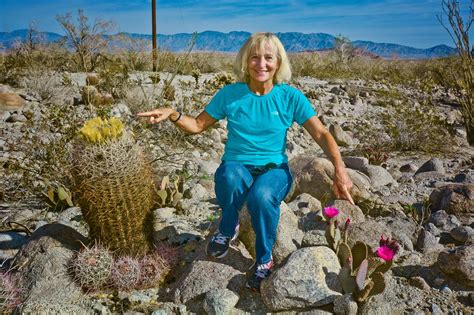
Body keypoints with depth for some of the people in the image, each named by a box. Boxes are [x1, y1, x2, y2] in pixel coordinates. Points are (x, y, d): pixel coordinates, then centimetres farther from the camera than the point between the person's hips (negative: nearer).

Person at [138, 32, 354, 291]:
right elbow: (197, 125, 6)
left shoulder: (290, 97, -2)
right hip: (236, 166, 1)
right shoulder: (230, 94, -1)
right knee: (232, 178, -37)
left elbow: (321, 134, -5)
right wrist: (172, 114, -15)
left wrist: (340, 170, -20)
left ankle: (264, 259, -7)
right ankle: (228, 229, -3)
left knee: (261, 195, -36)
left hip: (274, 169, 0)